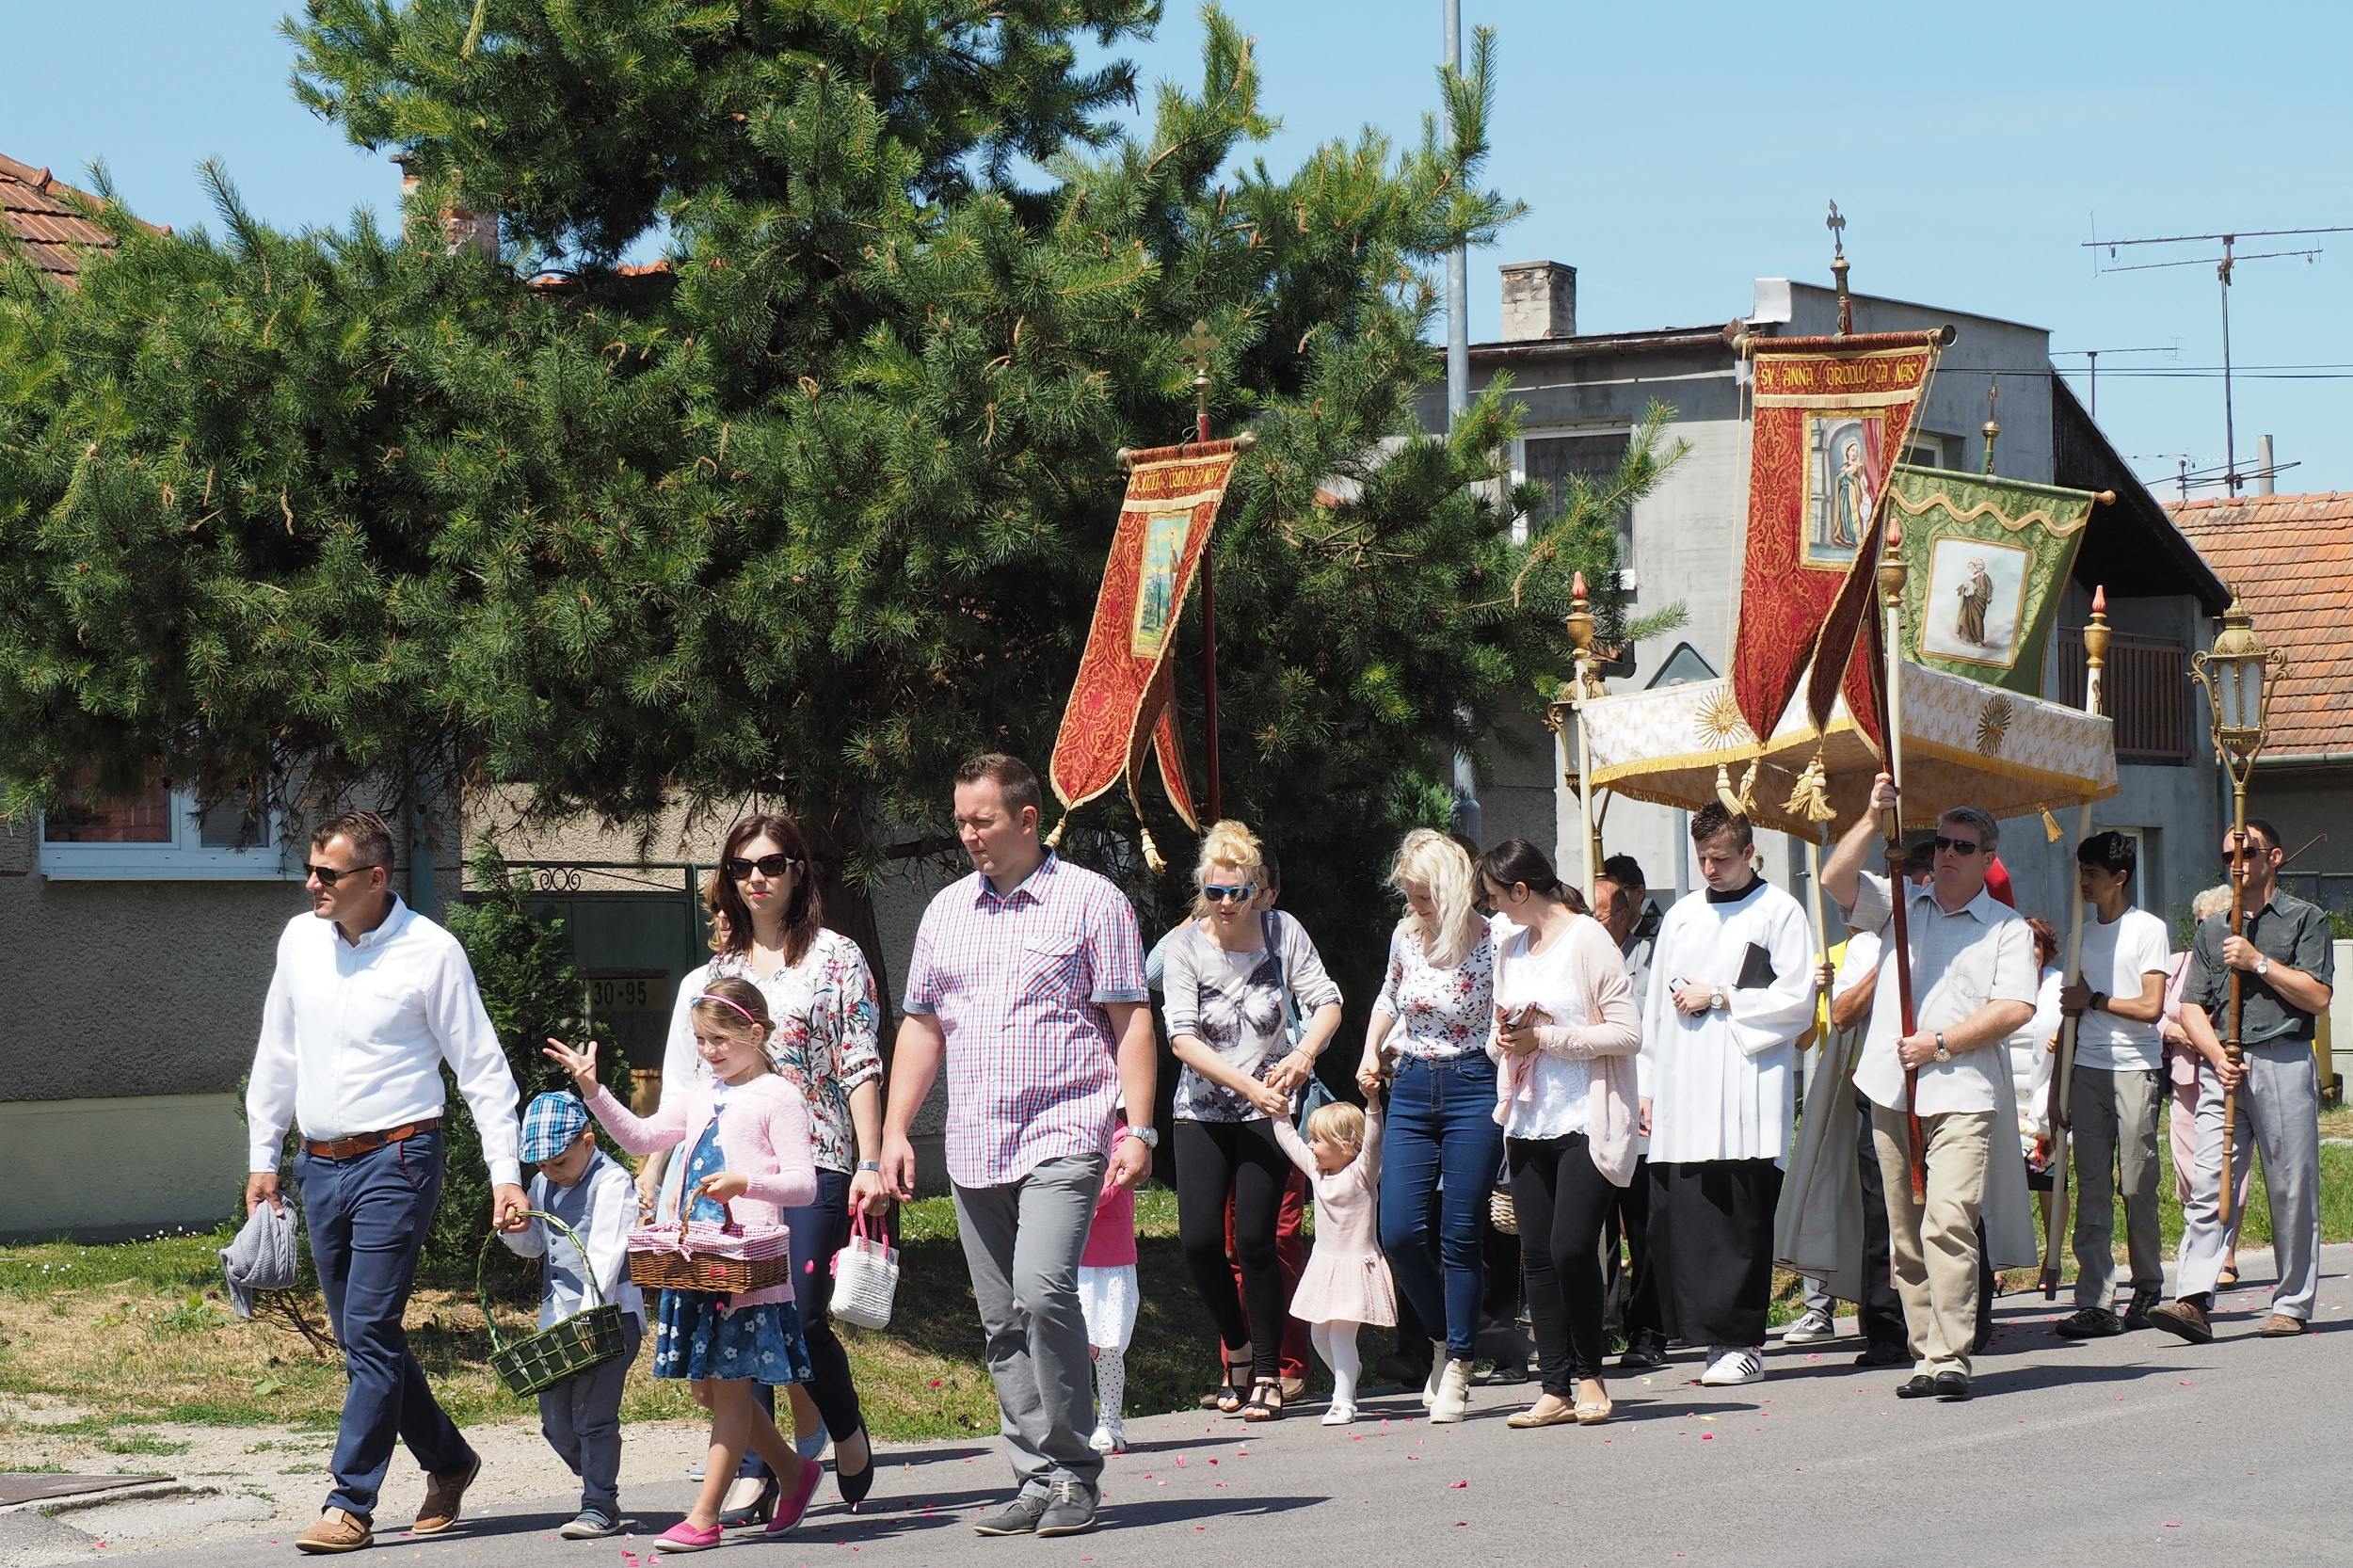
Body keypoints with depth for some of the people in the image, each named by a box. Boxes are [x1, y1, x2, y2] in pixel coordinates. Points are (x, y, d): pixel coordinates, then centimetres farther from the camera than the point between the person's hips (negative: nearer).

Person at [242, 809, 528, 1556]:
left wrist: (506, 1173, -10)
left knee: (370, 1334, -10)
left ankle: (350, 1506, -6)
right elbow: (277, 1054, 17)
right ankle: (448, 1461, 28)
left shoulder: (430, 952, -9)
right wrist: (262, 1157, 16)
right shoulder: (300, 939, 7)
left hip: (395, 1159, -6)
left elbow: (482, 1067, -5)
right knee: (363, 1335, 10)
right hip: (319, 1164, 6)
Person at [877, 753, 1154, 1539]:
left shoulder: (1090, 901, -1)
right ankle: (1038, 1480, 11)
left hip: (1062, 1137, -6)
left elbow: (1131, 1022, -3)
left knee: (1042, 1290, -21)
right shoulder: (947, 910, 15)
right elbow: (922, 1025, 19)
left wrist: (1138, 1128, -11)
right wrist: (895, 1130, 11)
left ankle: (1073, 1472, -11)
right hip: (974, 1147, 6)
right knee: (1003, 1324, 5)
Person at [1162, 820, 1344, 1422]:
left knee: (1254, 1240, -7)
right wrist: (1247, 1084, -26)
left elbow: (1327, 1002, -8)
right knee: (1198, 1238, -9)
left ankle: (1268, 1376, 5)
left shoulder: (1283, 933, -6)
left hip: (1268, 1109, -1)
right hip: (1202, 1111, 1)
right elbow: (1183, 1038, -14)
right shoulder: (1185, 946, -8)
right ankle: (1239, 1350, 16)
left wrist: (1305, 1053, -29)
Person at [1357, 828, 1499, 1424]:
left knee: (1460, 1235, -3)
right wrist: (1371, 1052, 12)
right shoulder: (1405, 934, 5)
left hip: (1473, 1090, -5)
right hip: (1411, 1090, 5)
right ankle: (1447, 1340, 18)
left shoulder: (1491, 944, -11)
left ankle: (1457, 1368, 7)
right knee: (1399, 1231, -4)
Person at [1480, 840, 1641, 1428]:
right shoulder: (1510, 949, 16)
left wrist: (1546, 1037, -12)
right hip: (1529, 1124, 7)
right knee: (1538, 1257, 2)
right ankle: (1556, 1388, 5)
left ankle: (1589, 1374, 4)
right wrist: (1508, 1041, 1)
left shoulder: (1589, 940, -6)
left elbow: (1627, 1034, -11)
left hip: (1587, 1121, -7)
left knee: (1571, 1247, -14)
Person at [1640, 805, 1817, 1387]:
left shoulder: (1779, 912, 2)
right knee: (1674, 1217, -3)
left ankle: (1742, 1342, -4)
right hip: (1682, 1094, 6)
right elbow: (1655, 1005, 23)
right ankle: (1713, 1335, 3)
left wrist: (1719, 999, -6)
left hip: (1746, 1092, -5)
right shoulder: (1681, 917, 20)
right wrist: (1648, 1086, 17)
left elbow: (1799, 1001, -5)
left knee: (1737, 1219, -8)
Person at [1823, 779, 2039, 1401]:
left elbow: (2016, 1008, -4)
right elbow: (1836, 880, 1)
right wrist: (1873, 820, -12)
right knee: (1906, 1234, 5)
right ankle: (1926, 1351, 11)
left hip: (1962, 1093, -4)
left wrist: (1940, 1043, -10)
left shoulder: (2006, 928, 7)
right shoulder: (1900, 903, 15)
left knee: (1948, 1222, -18)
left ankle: (1950, 1359, -20)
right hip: (1891, 1091, 4)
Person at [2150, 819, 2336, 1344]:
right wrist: (2217, 1056, -3)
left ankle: (2292, 1304, 7)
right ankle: (2194, 1299, -20)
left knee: (2292, 1189, -1)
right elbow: (2192, 1007, 14)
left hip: (2284, 1062, -3)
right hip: (2225, 1069, 3)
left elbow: (2318, 997, -4)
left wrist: (2259, 962, -8)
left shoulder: (2304, 919, 7)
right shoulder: (2212, 929, 20)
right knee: (2208, 1184, -10)